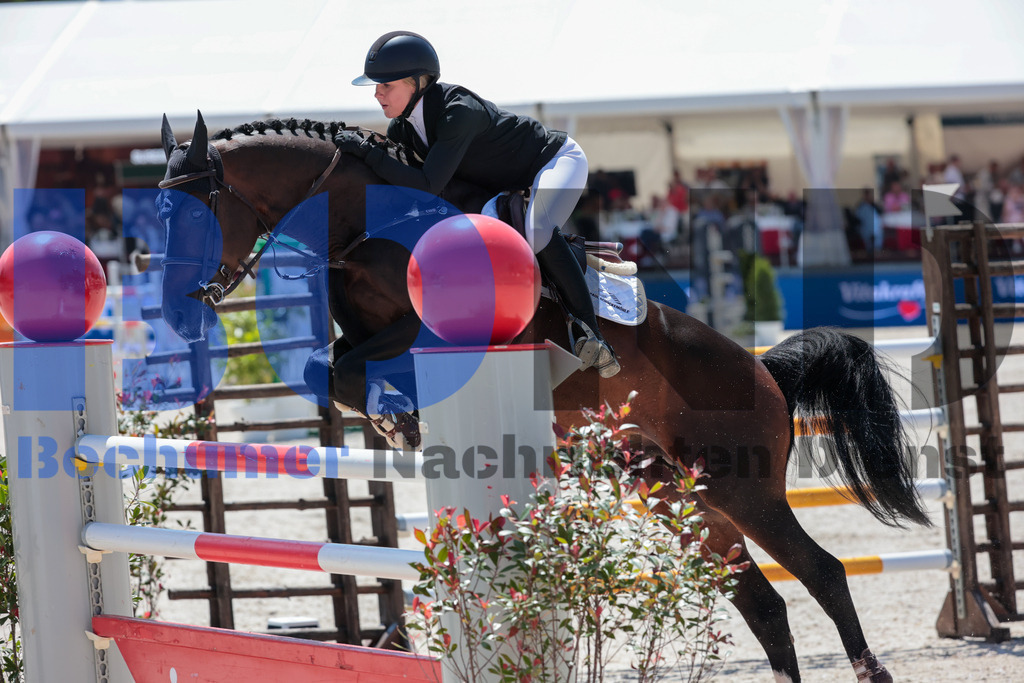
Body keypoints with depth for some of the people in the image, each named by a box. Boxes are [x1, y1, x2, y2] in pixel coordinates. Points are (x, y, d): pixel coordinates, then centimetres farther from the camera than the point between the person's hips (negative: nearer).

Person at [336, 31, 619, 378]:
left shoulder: (459, 112, -35)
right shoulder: (403, 126, -8)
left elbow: (427, 186, -40)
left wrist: (367, 152, -38)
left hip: (558, 160, -10)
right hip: (508, 180, 10)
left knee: (537, 234, -34)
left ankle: (590, 333, -29)